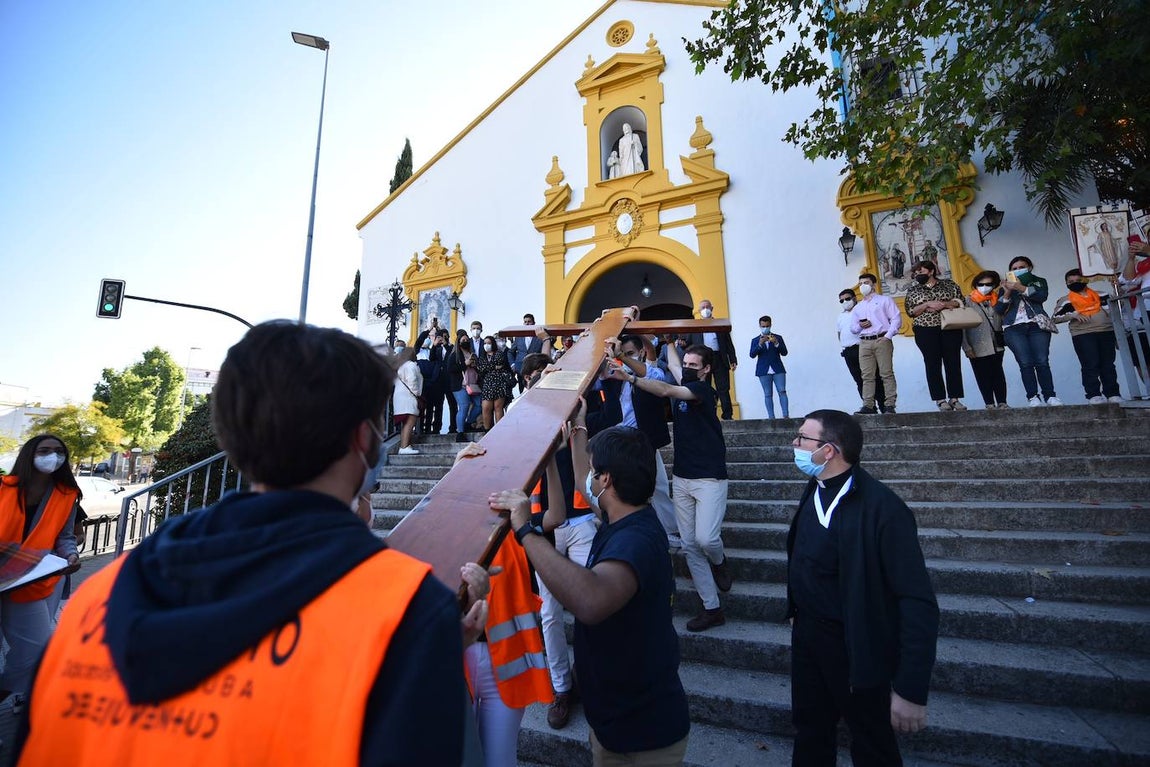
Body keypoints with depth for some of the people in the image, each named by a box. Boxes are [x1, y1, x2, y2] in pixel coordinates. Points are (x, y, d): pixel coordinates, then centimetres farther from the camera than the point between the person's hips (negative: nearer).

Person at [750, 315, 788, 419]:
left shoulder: (778, 338, 10)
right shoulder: (755, 340, 8)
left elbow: (784, 353, 2)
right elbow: (752, 355, -4)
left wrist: (776, 343, -14)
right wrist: (760, 344, -19)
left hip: (778, 370, 0)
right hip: (764, 371, 0)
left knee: (782, 391, -8)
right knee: (767, 394, 0)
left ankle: (786, 415, -8)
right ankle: (771, 417, 0)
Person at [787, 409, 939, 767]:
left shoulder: (882, 507, -26)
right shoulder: (815, 490, -4)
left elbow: (918, 601, -24)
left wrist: (911, 689, -24)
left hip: (856, 648, -6)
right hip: (807, 636, 6)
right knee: (810, 731, 24)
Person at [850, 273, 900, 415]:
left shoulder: (885, 300, 12)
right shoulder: (857, 308, 25)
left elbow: (896, 319, 3)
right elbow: (853, 328, 22)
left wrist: (888, 336, -10)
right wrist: (860, 326, -1)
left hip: (882, 340, -4)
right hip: (864, 343, 4)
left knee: (887, 373, -7)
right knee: (867, 375, -2)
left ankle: (889, 405, -7)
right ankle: (868, 405, -4)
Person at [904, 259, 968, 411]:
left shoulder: (949, 284, 10)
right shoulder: (913, 290, 10)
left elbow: (960, 301, 4)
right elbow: (910, 312, 2)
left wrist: (944, 304, -13)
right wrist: (928, 304, -12)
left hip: (951, 328, 0)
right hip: (925, 331, 0)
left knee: (953, 362, 0)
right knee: (933, 364, -1)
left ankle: (954, 398, 6)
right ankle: (940, 399, 4)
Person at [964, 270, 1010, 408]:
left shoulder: (996, 301, 9)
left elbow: (1003, 319, 18)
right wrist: (966, 347, -11)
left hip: (996, 345, 4)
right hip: (978, 347, -4)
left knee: (998, 374, 8)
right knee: (983, 376, 3)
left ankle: (1002, 402, 15)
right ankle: (989, 403, 11)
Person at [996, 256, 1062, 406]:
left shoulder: (1039, 281, 20)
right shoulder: (1005, 286, 20)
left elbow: (1042, 296, -3)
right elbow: (998, 310, 9)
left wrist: (1021, 288, -13)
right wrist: (1007, 294, -6)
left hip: (1037, 325, 0)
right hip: (1014, 327, 0)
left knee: (1042, 361, -10)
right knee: (1025, 363, -12)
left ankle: (1049, 395, -8)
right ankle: (1032, 397, -14)